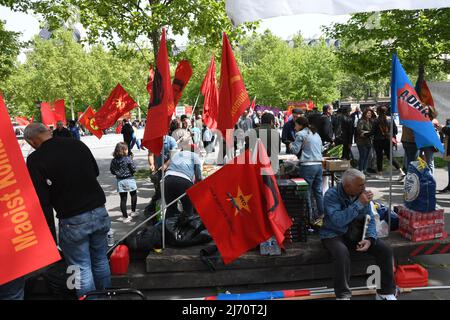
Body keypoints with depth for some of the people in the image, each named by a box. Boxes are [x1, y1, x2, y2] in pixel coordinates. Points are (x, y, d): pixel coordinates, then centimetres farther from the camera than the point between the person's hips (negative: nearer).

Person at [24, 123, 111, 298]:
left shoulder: (35, 160, -11)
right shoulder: (77, 144, 2)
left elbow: (42, 201, -11)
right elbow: (95, 171, 16)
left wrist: (50, 232, -4)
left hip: (73, 221, -5)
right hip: (99, 212, 5)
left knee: (82, 269, 10)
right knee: (101, 261, 21)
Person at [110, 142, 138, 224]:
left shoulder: (114, 160, -2)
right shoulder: (128, 159, -15)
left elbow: (112, 171, 4)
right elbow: (134, 169, -14)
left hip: (120, 181, 3)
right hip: (129, 180, -3)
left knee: (123, 199, 7)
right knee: (134, 195, 21)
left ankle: (125, 217, 10)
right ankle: (133, 212, 25)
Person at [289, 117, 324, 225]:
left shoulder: (300, 134, -4)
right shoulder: (316, 134, 20)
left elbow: (295, 151, -6)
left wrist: (291, 146, 13)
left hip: (308, 166, -7)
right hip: (319, 164, 8)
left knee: (307, 191, -1)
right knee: (318, 190, 13)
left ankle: (310, 217, 2)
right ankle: (321, 214, 18)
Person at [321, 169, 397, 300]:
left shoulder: (362, 194, -3)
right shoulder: (331, 195, -19)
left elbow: (369, 220, 0)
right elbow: (338, 221, -33)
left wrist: (370, 239, -19)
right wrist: (359, 204, -31)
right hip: (334, 234, -5)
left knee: (385, 249, -13)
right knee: (342, 252, -37)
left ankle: (386, 292, 4)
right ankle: (343, 295, -19)